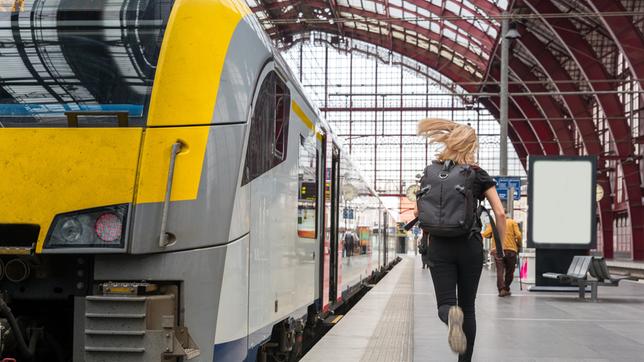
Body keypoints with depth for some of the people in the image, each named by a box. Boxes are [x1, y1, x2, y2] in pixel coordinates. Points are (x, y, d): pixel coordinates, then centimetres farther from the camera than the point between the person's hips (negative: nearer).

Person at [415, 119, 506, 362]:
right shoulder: (479, 175, 0)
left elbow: (419, 211, 6)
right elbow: (500, 214, -6)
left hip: (439, 245, 0)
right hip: (470, 245, 0)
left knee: (445, 303, 0)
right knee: (468, 306, 12)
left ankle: (451, 315, -36)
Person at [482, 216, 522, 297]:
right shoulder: (513, 222, 10)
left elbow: (485, 234, 2)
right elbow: (518, 235, -2)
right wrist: (518, 245, 14)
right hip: (510, 250, 0)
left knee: (500, 271, -3)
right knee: (509, 271, 13)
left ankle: (501, 289, -16)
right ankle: (506, 289, 17)